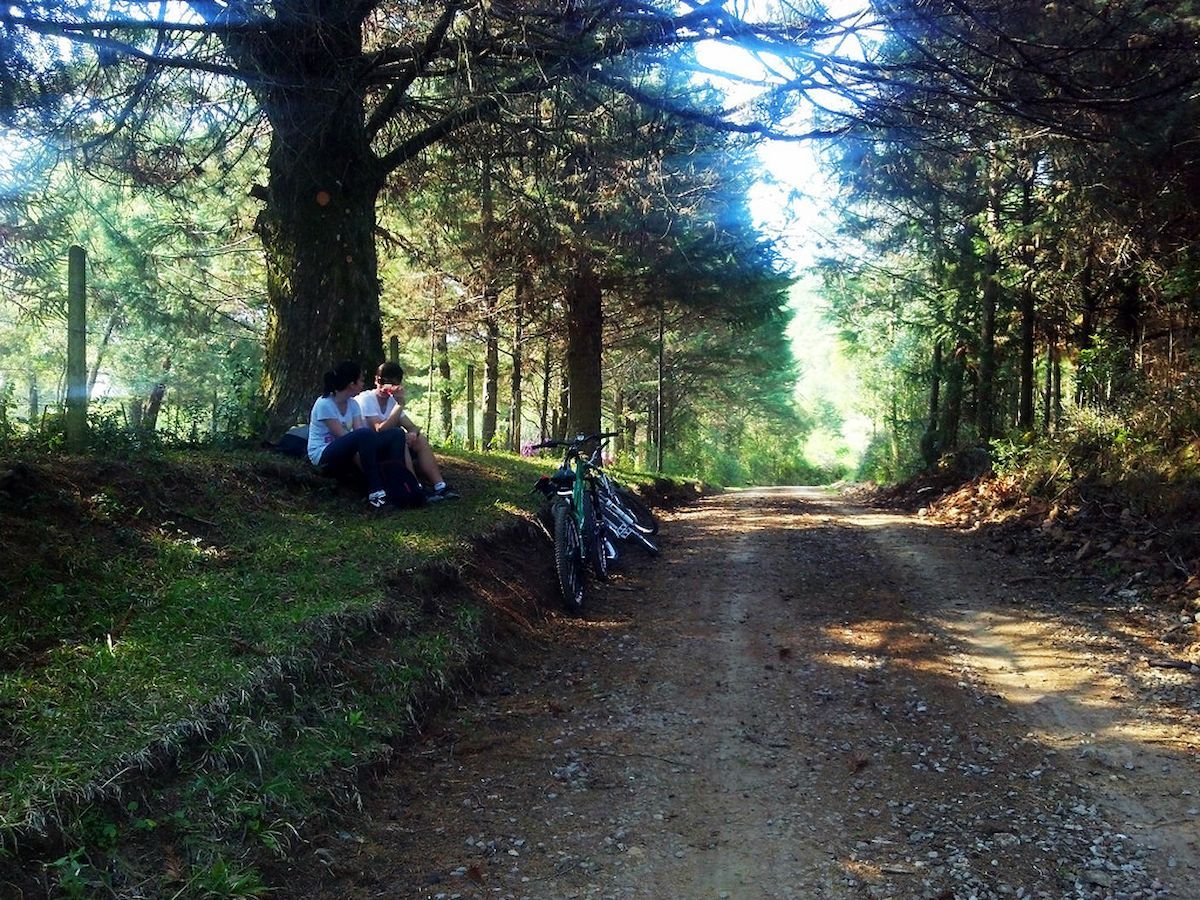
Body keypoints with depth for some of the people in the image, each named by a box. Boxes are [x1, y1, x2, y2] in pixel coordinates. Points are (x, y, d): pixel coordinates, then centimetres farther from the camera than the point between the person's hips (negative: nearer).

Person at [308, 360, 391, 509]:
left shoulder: (352, 404, 7)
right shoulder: (324, 404, -15)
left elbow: (359, 429, -7)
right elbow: (342, 435, -20)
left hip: (342, 452, 7)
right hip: (322, 455, -7)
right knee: (366, 435, -32)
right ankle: (375, 491, -29)